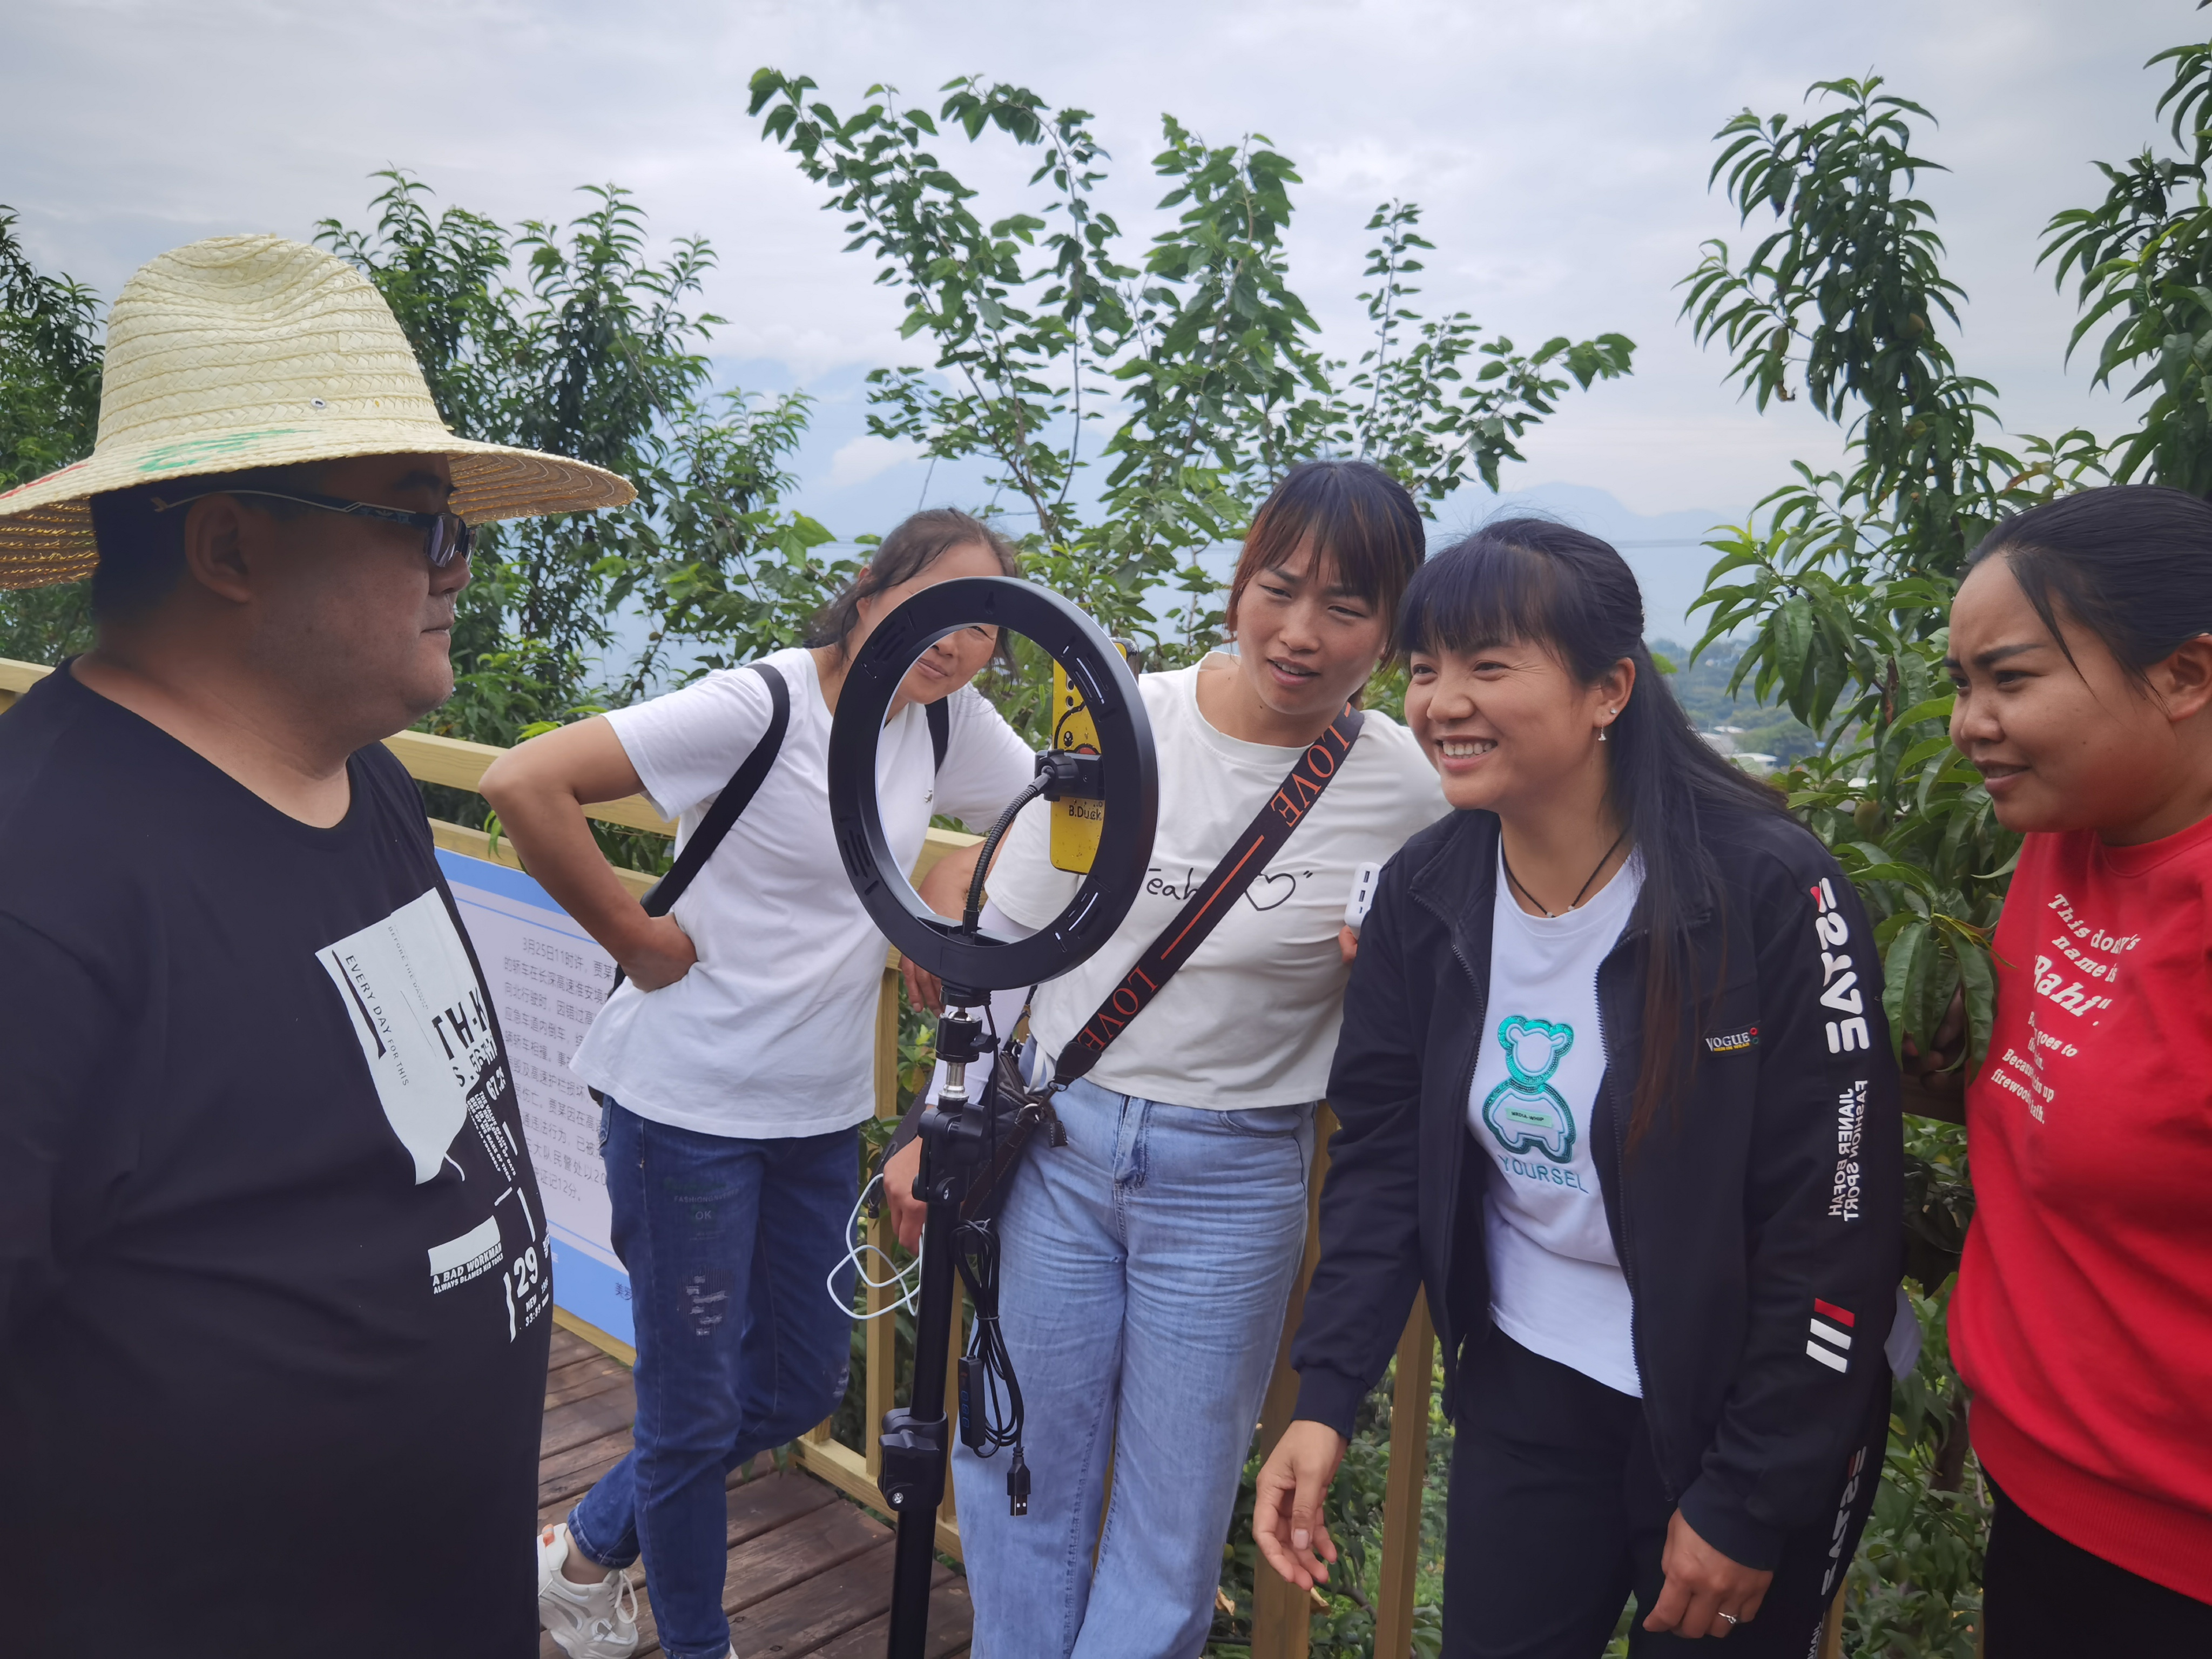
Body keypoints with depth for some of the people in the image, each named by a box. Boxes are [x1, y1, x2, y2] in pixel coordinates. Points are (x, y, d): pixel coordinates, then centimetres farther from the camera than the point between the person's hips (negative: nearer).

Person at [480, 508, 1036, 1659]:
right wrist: (642, 940, -18)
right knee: (695, 1407, 7)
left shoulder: (948, 720, 2)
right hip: (688, 1105, -7)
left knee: (802, 1387, 17)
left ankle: (587, 1552, 41)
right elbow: (525, 786, -24)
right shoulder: (759, 705, -19)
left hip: (823, 1111, 7)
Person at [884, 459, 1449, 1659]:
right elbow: (1002, 943, 2)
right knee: (1024, 1471, 14)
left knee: (1173, 1518, 10)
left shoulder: (1409, 796, -8)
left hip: (1235, 1178, -1)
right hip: (1056, 1136, 1)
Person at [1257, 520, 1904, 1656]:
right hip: (1525, 1391, 4)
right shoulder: (1423, 894, -6)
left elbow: (1838, 1227, -17)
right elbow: (1381, 1155, -1)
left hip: (1742, 1410, -4)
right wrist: (1325, 1398, -10)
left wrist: (1749, 1504, -13)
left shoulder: (1769, 891, -21)